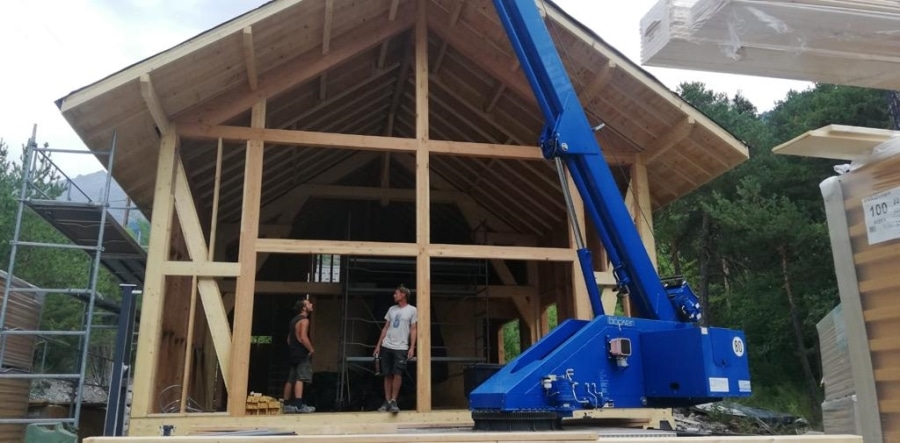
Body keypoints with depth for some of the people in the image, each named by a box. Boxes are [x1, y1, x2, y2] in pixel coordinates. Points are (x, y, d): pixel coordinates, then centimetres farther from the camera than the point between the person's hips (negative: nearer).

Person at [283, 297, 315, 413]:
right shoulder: (304, 320, -12)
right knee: (300, 379, -15)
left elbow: (289, 338, 23)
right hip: (302, 354, -10)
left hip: (293, 353, 10)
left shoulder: (294, 320, 19)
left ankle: (287, 404, 16)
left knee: (290, 380, 12)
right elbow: (303, 337, -23)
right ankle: (299, 405, -22)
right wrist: (311, 349, -14)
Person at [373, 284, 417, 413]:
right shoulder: (392, 309, 13)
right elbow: (385, 328, 15)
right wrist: (378, 345, 10)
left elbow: (413, 330, -1)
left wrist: (412, 347, -9)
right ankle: (387, 401, 11)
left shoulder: (412, 310, 1)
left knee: (397, 374, -8)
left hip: (401, 348, -4)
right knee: (387, 375, 6)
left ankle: (393, 401, 1)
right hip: (386, 346, 4)